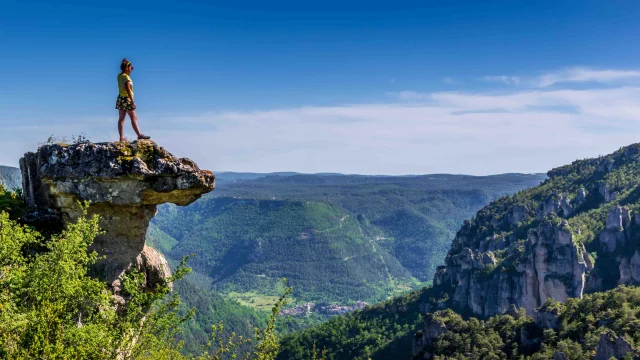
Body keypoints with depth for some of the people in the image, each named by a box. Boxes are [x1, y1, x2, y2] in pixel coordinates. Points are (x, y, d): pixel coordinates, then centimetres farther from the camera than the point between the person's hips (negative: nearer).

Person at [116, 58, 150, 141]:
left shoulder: (119, 76, 9)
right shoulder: (126, 77, -15)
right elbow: (128, 89, -21)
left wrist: (129, 70, 20)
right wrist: (132, 101, -22)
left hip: (120, 99, 9)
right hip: (126, 99, -9)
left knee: (121, 119, 6)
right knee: (134, 118, -4)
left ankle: (122, 137, 6)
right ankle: (139, 135, -2)